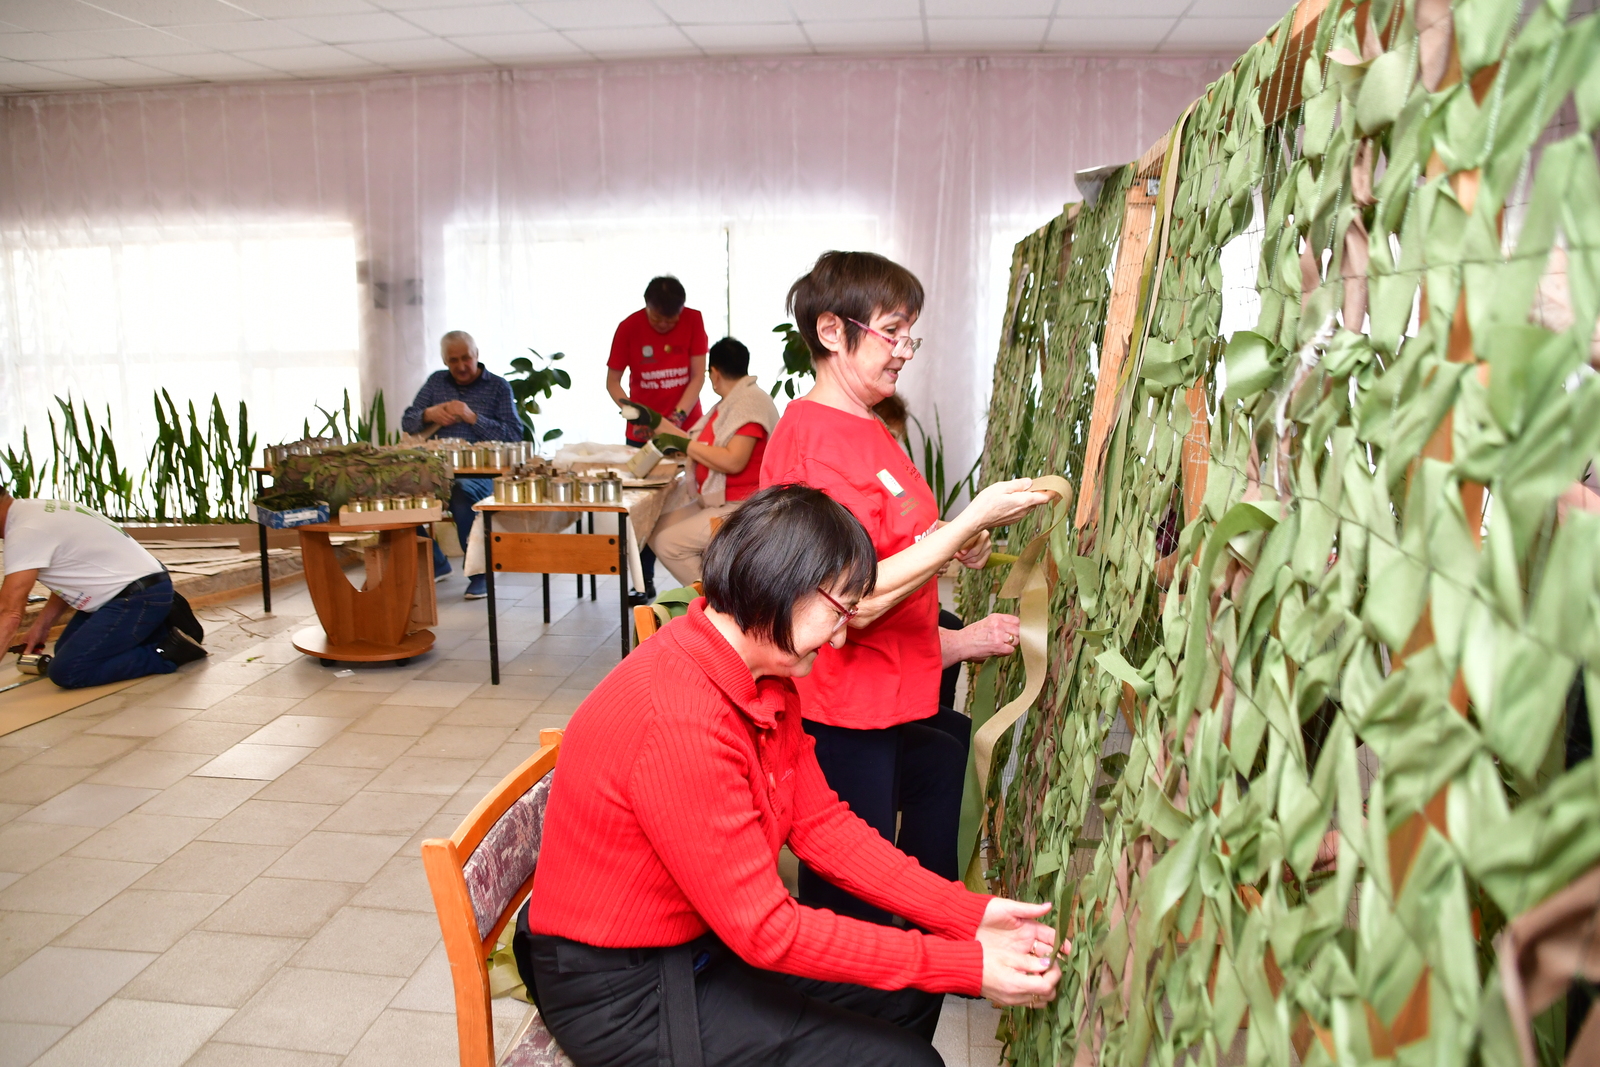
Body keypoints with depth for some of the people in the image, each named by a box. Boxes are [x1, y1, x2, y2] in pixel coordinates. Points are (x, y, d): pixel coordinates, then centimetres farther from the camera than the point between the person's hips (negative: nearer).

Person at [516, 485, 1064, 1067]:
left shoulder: (765, 681, -2)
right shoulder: (680, 720, -32)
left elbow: (822, 824, 2)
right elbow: (766, 929, -27)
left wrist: (971, 915, -5)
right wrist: (965, 965, -22)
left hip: (706, 933, 9)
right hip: (619, 994, -9)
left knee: (910, 994, 11)